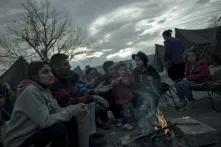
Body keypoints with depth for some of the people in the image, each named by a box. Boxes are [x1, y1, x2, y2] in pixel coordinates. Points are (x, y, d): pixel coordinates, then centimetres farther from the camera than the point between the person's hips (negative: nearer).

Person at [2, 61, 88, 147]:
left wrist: (75, 108, -15)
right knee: (59, 128, -23)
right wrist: (71, 112, -22)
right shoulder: (30, 91, -24)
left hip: (32, 133, 9)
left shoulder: (45, 90, 3)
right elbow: (45, 121, -28)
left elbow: (57, 110, 2)